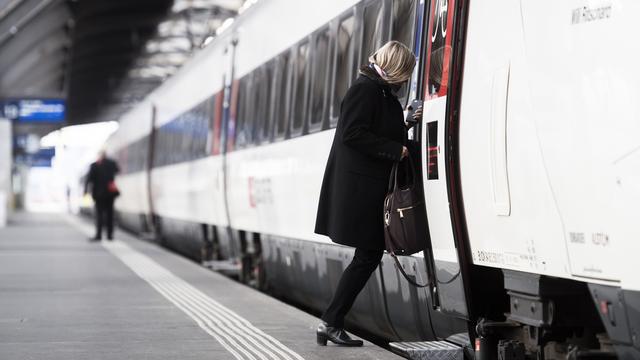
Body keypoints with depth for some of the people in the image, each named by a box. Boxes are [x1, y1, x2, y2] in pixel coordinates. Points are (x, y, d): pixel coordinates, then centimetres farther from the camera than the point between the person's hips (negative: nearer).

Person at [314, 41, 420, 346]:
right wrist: (396, 150, -16)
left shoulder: (382, 93, 18)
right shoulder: (366, 89, -12)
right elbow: (354, 134, -20)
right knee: (368, 255, -7)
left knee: (370, 254, 10)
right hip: (359, 186, -10)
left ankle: (332, 323, 12)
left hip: (371, 186, 10)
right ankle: (331, 323, -2)